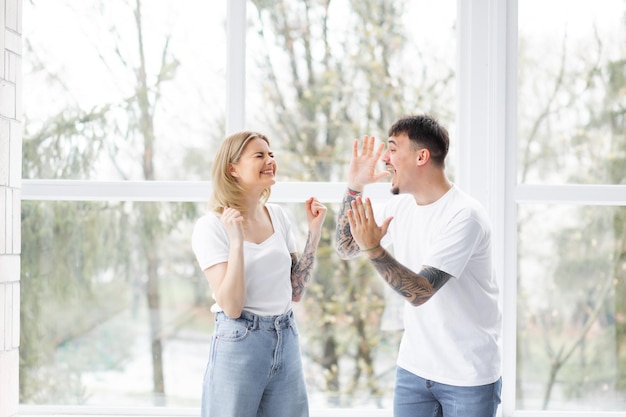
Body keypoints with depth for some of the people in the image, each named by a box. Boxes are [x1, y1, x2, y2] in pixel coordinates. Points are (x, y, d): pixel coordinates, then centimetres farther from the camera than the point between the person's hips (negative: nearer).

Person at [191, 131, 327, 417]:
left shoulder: (278, 216, 6)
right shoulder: (211, 226, -11)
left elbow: (295, 291, 7)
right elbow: (231, 307, -18)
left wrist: (314, 231, 2)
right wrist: (236, 240, -26)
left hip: (286, 343, 5)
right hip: (239, 345, -5)